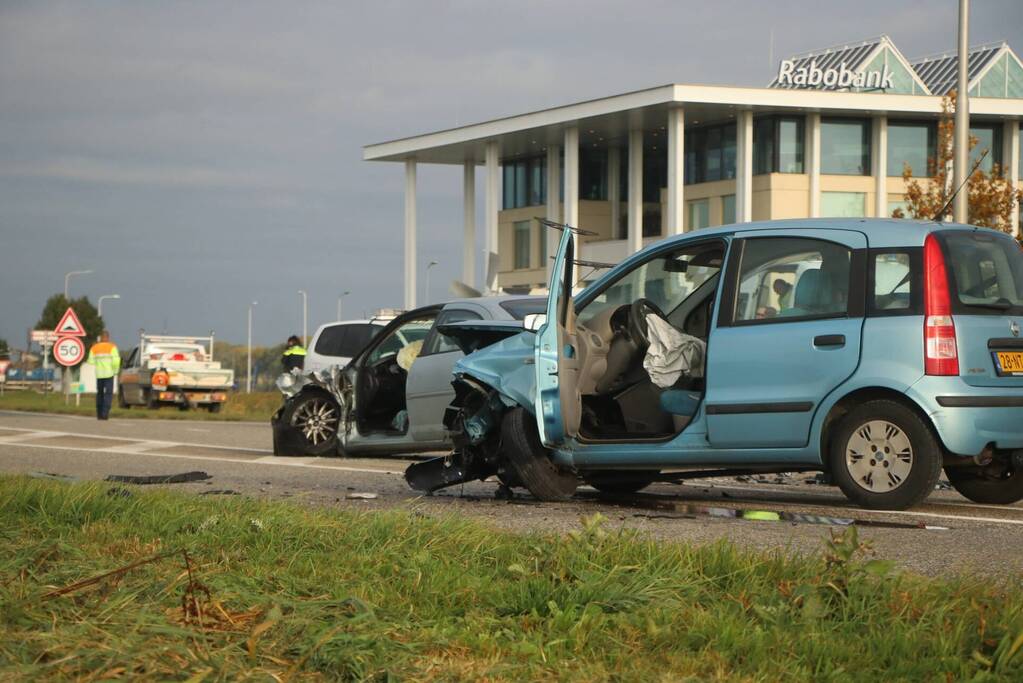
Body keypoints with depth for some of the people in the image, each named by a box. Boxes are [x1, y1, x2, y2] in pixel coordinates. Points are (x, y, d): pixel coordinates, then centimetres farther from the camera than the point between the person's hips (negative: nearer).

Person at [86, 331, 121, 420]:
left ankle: (99, 414, 14)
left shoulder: (94, 348, 3)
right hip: (109, 374, -3)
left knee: (100, 393, 15)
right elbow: (116, 361, -14)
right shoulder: (112, 347, -5)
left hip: (99, 374, 3)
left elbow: (91, 362, 1)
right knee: (108, 393, -2)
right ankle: (105, 413, -15)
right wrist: (115, 371, 0)